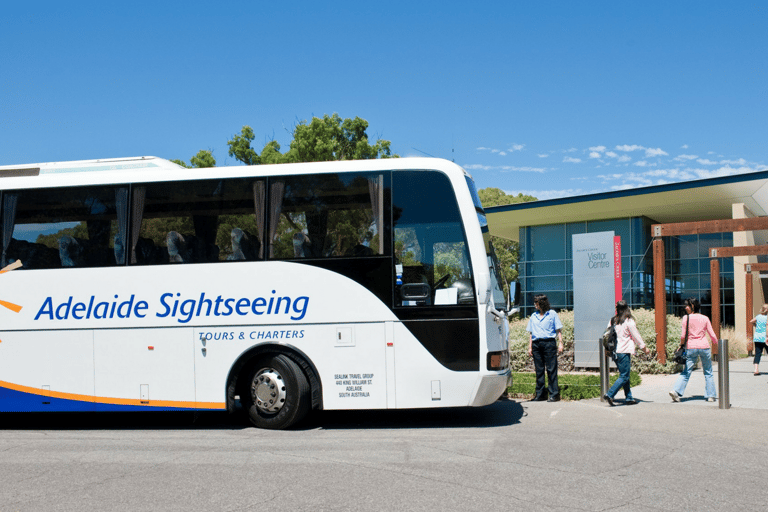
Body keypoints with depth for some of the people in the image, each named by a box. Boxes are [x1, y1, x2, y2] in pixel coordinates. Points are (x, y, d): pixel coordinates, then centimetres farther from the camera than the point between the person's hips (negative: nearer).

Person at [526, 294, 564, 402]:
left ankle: (554, 394, -3)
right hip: (536, 344, 4)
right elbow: (531, 333, 18)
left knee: (551, 369, -6)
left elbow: (558, 330, 5)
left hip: (549, 343, -4)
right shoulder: (533, 316, 17)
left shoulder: (552, 314, 6)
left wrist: (560, 344, -5)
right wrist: (530, 347, 11)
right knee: (539, 370, 5)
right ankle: (540, 394, 11)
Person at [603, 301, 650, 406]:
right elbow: (636, 336, -2)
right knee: (624, 376, -4)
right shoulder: (629, 321, -9)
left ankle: (629, 398, 18)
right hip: (624, 352, -7)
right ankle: (609, 394, -15)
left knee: (624, 375, 15)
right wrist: (644, 347, 10)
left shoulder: (612, 321, 7)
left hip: (615, 352, 7)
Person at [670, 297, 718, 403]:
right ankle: (710, 395, 12)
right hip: (704, 347, 1)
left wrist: (681, 345, 11)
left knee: (686, 372, 3)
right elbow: (712, 335, 5)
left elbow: (683, 336, -6)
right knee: (708, 373, 12)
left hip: (691, 347, -1)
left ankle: (676, 391, -12)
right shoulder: (705, 319, 4)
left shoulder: (686, 318, -2)